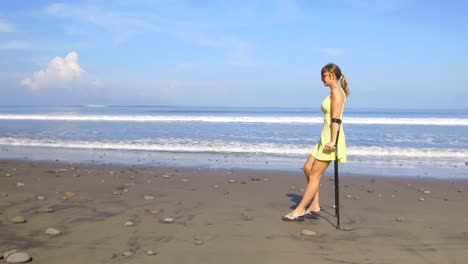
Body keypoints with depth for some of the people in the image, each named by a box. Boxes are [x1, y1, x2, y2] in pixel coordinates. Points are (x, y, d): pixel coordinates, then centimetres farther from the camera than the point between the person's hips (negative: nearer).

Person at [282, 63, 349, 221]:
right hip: (326, 137, 10)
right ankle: (314, 205, 16)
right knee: (308, 168, 11)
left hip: (331, 138, -10)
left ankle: (299, 211, 4)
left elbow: (336, 119, -21)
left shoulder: (336, 91, -12)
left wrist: (332, 141, -25)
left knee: (314, 174, -4)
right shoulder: (334, 92, 17)